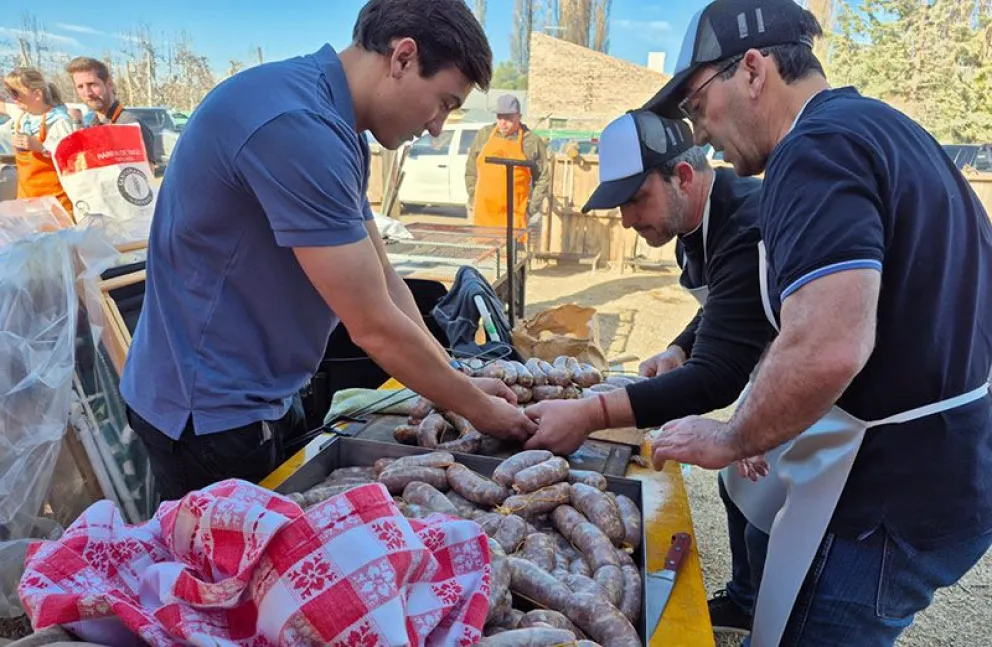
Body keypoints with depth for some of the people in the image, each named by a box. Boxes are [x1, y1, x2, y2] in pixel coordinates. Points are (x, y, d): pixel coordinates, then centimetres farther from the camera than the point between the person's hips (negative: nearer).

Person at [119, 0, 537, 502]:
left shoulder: (336, 131, 5)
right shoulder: (297, 127, -28)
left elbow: (381, 278, 6)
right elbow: (375, 328, -25)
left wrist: (459, 383, 4)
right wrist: (480, 411, -11)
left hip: (253, 397, 9)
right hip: (209, 410, -9)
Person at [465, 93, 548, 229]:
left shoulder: (532, 142, 1)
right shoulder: (483, 136, 9)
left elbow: (542, 180, 4)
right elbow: (471, 171, 15)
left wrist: (530, 210, -2)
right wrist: (472, 203, 10)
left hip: (514, 217, -3)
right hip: (483, 216, 3)